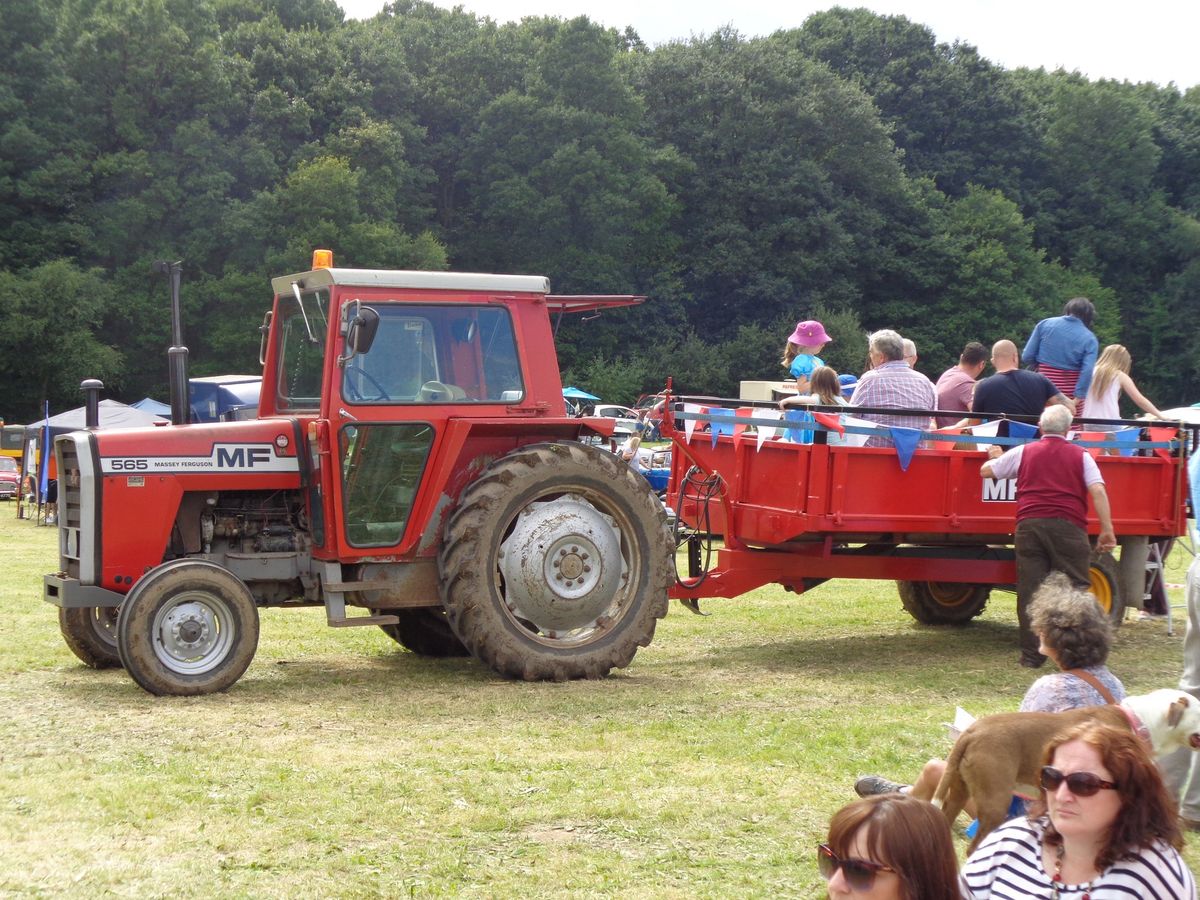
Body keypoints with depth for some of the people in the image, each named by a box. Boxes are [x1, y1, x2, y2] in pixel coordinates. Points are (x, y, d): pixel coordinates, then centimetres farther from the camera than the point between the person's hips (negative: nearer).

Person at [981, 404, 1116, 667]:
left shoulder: (1023, 453, 11)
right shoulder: (1080, 456, 7)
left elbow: (986, 471, 19)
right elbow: (1098, 491, -4)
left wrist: (997, 457, 41)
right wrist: (1107, 530, -4)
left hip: (1029, 525, 2)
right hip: (1068, 527, -2)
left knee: (1030, 590, 4)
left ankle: (1031, 654, 5)